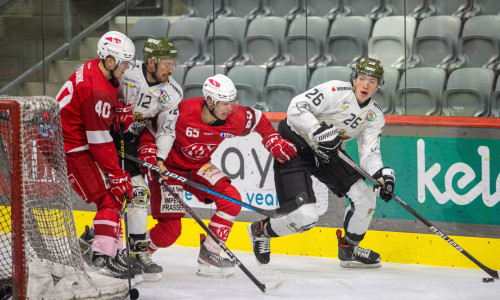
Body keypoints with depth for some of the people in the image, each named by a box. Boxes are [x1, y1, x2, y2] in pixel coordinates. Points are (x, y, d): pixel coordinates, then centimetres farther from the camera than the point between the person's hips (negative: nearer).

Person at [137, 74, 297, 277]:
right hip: (169, 167, -5)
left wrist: (274, 142, -1)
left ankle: (209, 253, -4)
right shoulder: (182, 112, -32)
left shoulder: (236, 119, -16)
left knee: (231, 199, -17)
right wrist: (153, 161, -33)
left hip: (200, 168, 5)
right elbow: (148, 132, -22)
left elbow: (259, 120, 6)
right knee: (169, 230, -11)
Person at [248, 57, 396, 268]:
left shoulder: (375, 116, 0)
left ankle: (349, 249, 20)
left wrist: (382, 175, -24)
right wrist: (319, 132, -38)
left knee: (365, 195, -3)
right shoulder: (336, 91, -22)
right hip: (293, 146, -8)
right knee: (306, 216, -18)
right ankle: (261, 231, 12)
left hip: (326, 152, 8)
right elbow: (296, 108, -27)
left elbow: (369, 153, -4)